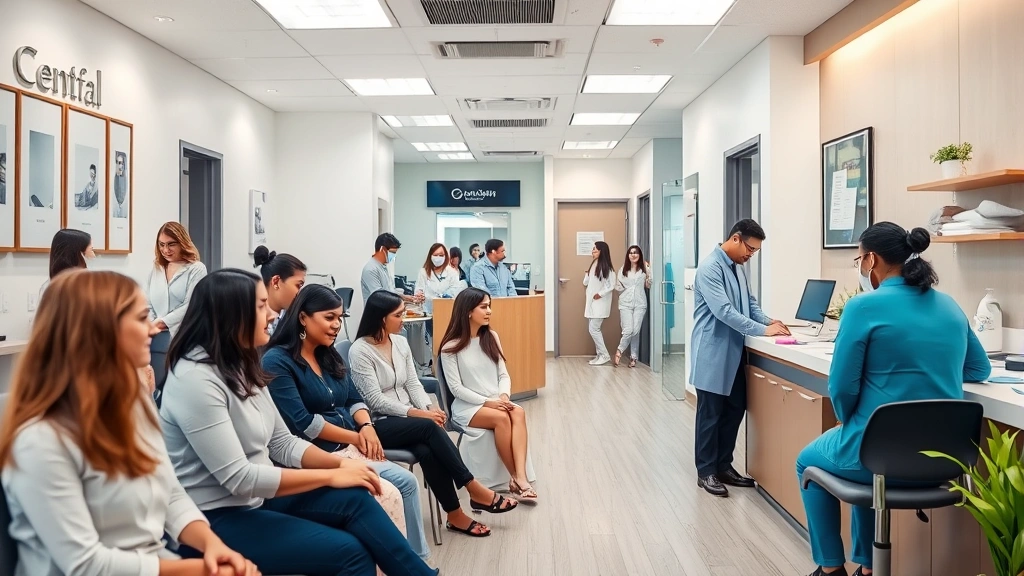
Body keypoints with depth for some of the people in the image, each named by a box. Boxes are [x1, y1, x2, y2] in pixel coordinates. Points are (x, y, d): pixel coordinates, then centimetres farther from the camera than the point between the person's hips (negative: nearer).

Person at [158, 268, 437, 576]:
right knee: (349, 551, -20)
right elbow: (239, 479, -25)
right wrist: (331, 475, -19)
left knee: (356, 499, -14)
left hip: (257, 496, 8)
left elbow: (283, 444, 9)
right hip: (217, 519, -8)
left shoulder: (242, 367, 6)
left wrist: (340, 462, -8)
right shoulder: (196, 380, -22)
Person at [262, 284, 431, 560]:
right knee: (389, 491, -21)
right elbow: (303, 423, -16)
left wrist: (366, 428, -7)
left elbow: (354, 400, 15)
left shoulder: (330, 356, 15)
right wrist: (356, 437, -13)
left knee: (407, 482, -11)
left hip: (352, 446, 8)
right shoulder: (277, 361, -10)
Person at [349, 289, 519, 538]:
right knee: (429, 427, -31)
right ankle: (475, 490, -23)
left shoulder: (400, 342, 8)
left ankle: (455, 515, -20)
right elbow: (375, 401, -18)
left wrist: (429, 408, -12)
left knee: (428, 452, -27)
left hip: (408, 419, 6)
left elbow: (413, 383, 8)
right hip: (379, 425, -5)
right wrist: (417, 413, -22)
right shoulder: (359, 351, -13)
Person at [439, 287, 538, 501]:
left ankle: (520, 477, -38)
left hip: (497, 402, 5)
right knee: (501, 418, -33)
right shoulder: (451, 347, -7)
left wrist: (503, 396, -13)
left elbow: (503, 374, 8)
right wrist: (487, 402, -19)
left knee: (519, 412, -29)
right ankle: (517, 478, -21)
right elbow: (456, 388, -10)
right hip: (467, 406, -4)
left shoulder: (491, 337, 9)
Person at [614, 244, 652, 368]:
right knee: (628, 330, -11)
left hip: (640, 304, 0)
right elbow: (617, 287, 8)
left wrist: (649, 272, -8)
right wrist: (627, 290, -1)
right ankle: (619, 350, 12)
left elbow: (649, 286, 0)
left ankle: (633, 357, 12)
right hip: (625, 303, 0)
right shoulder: (623, 269, 6)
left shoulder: (644, 269, 4)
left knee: (636, 331, -1)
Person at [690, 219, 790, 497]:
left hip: (733, 352, 9)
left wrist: (767, 320, -2)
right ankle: (706, 472, 14)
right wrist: (763, 330, -24)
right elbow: (724, 311, -26)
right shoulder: (710, 268, -19)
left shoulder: (738, 268, 10)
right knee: (710, 415, 2)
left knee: (735, 410, 14)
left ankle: (724, 466, 26)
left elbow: (750, 303, 18)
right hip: (713, 353, -9)